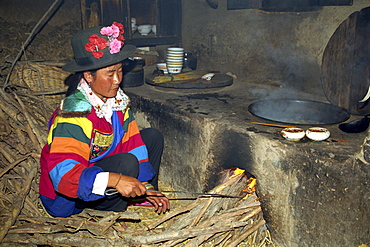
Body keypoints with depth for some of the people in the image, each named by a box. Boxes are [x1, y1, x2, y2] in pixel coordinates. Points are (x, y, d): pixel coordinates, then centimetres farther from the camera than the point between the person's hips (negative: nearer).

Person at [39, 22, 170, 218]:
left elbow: (132, 143, -5)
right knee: (127, 163, -32)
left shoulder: (118, 100, -5)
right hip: (64, 198, -8)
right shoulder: (75, 112, -29)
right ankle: (112, 207, -5)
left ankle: (147, 197, 6)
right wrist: (115, 180, -46)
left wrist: (145, 186, -10)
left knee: (153, 137, 0)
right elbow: (62, 173, -37)